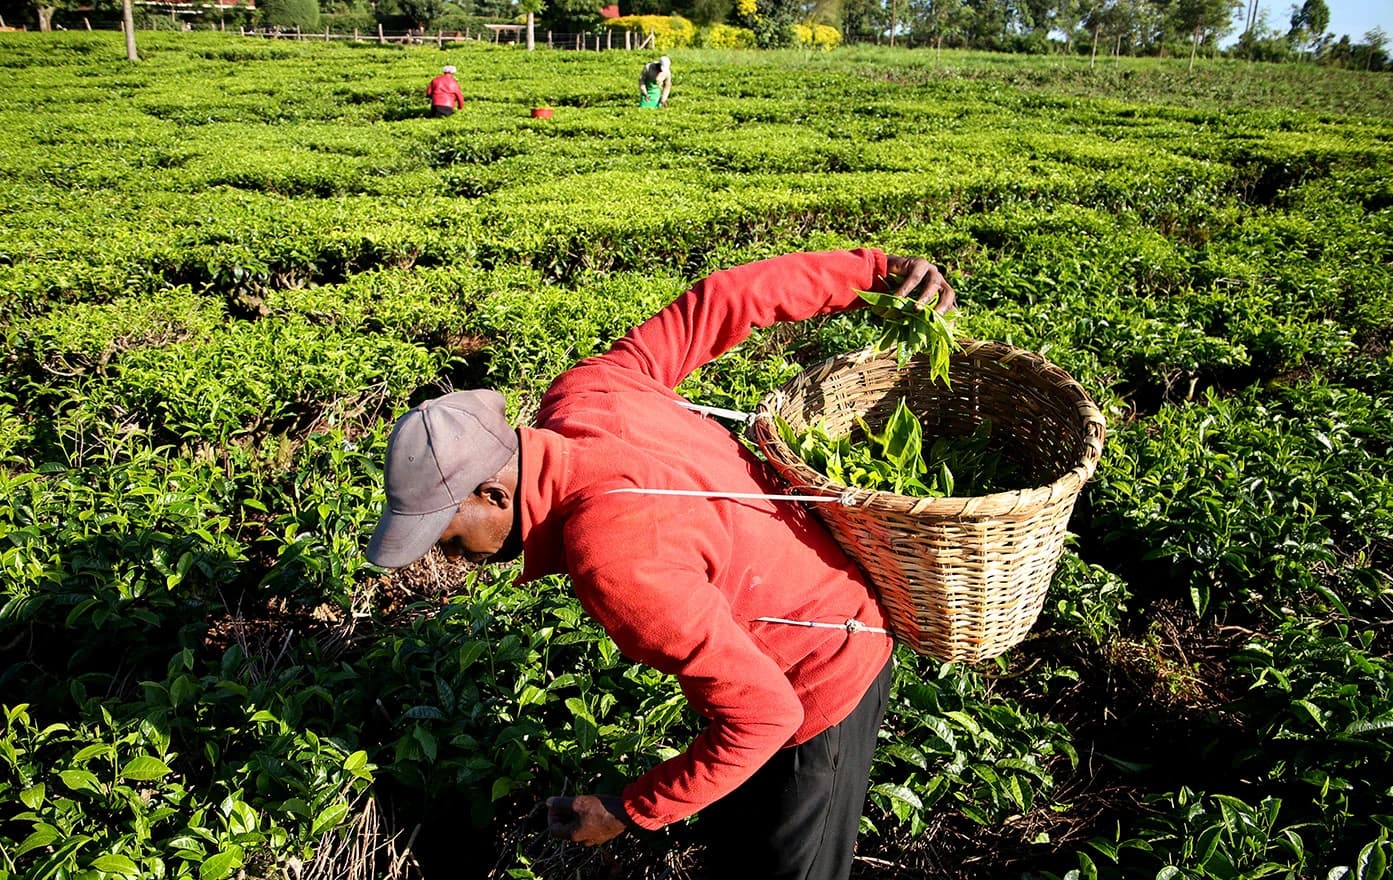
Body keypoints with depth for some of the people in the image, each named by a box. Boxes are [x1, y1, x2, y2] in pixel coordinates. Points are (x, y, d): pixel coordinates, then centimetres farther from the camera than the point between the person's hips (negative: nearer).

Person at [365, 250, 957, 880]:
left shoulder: (610, 556, -40)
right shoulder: (580, 395, -15)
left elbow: (762, 714, -32)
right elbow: (715, 302, -6)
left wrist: (628, 813, -19)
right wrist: (872, 271, -1)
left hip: (817, 690, -8)